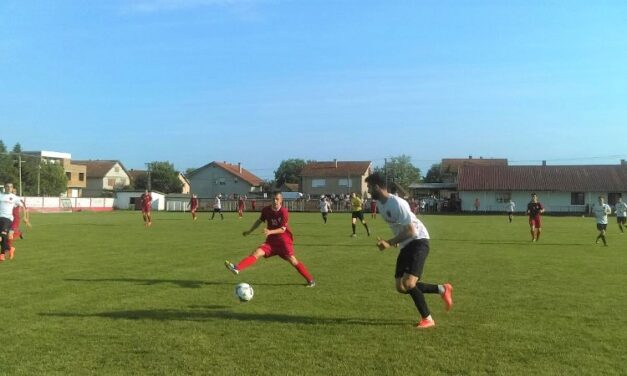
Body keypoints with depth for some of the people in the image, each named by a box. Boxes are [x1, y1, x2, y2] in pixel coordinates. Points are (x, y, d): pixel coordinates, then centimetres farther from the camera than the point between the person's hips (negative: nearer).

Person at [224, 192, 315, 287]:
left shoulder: (283, 212, -14)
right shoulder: (266, 210, 0)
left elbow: (283, 229, -17)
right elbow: (259, 221, 18)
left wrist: (270, 232, -31)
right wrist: (249, 231, 21)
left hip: (284, 240, -4)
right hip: (271, 240, 4)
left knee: (292, 260, -12)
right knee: (257, 252, -15)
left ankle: (310, 280, 0)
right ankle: (237, 269, -28)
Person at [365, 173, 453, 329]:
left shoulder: (397, 203, -22)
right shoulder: (380, 203, 6)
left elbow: (410, 231, -24)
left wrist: (389, 243, -23)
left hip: (418, 241, -9)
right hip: (405, 245, 9)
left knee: (408, 283, -20)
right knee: (401, 287, 6)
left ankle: (427, 319, -2)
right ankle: (442, 289, 20)